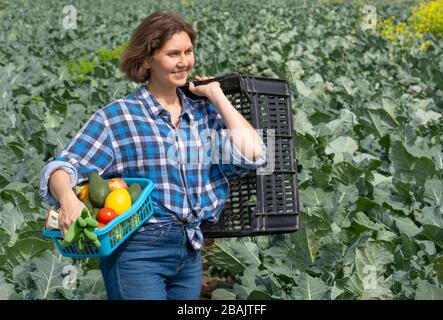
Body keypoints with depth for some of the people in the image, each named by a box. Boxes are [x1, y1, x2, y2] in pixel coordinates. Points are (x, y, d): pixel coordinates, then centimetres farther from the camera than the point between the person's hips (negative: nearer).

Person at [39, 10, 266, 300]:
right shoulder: (117, 116, -3)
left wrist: (216, 95, 0)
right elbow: (62, 168, -9)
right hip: (137, 250, -4)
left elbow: (252, 155, -6)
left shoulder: (204, 113, 8)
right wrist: (68, 198, -33)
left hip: (191, 251, 5)